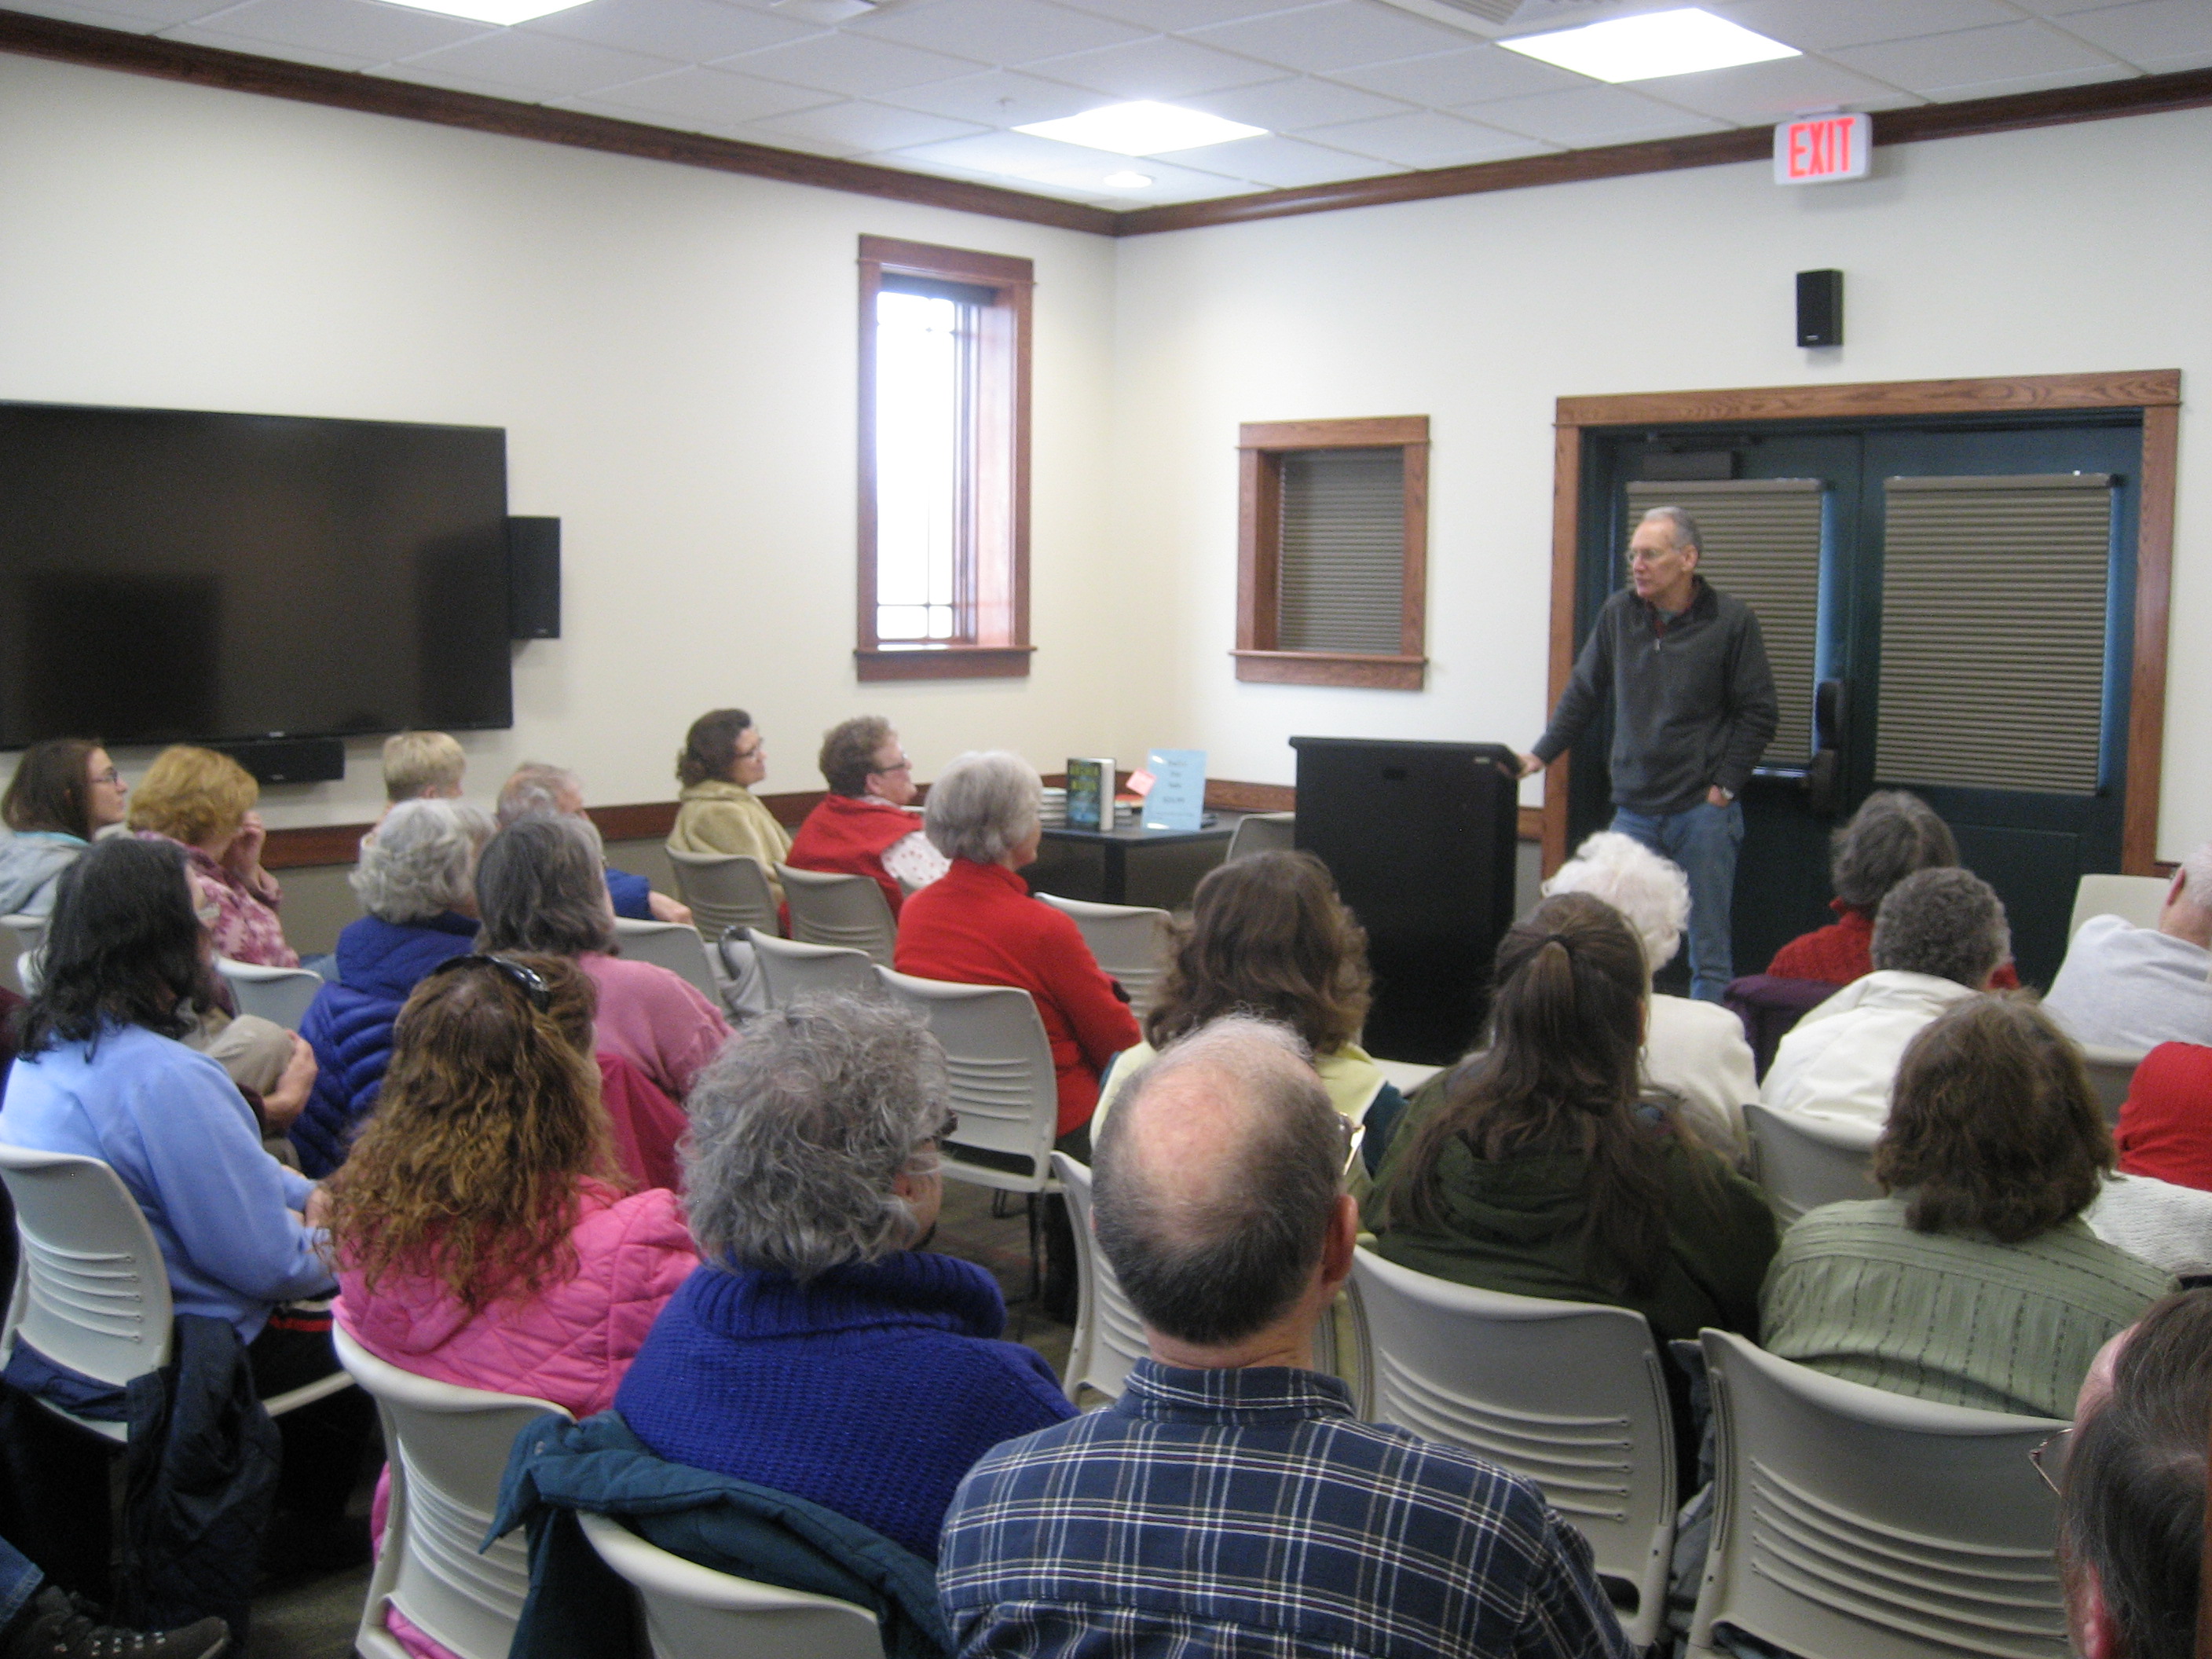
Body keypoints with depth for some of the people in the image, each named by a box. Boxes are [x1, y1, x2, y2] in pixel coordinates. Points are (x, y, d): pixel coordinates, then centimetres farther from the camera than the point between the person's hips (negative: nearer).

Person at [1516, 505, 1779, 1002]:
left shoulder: (1732, 620, -4)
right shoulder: (1618, 613, 4)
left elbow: (1759, 714, 0)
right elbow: (1583, 696, 13)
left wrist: (1724, 786, -6)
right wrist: (1540, 756, 7)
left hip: (1703, 811, -3)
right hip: (1634, 809, 3)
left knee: (1708, 949, 3)